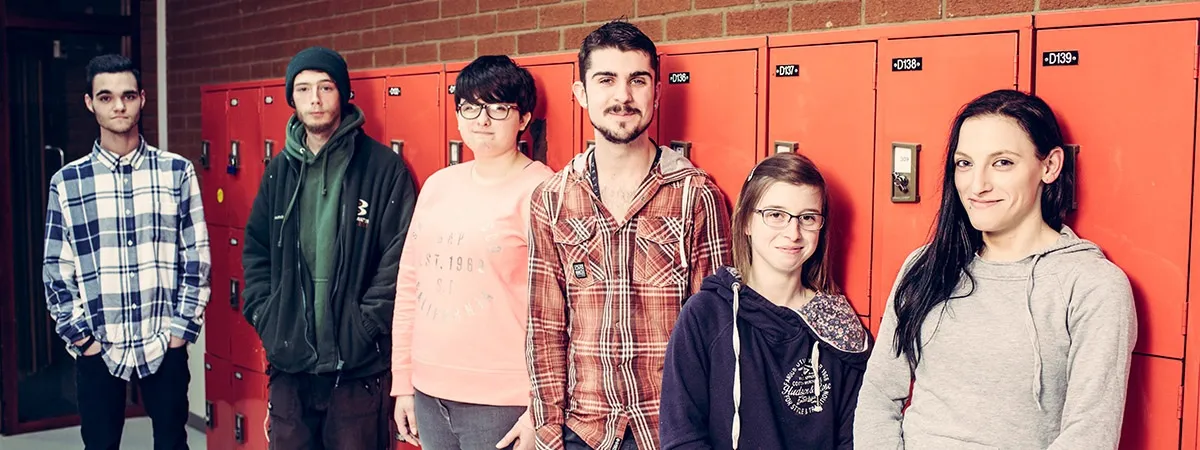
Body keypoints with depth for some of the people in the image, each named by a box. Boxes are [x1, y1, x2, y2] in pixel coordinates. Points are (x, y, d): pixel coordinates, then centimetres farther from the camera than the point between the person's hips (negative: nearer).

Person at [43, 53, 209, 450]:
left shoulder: (177, 172, 0)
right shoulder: (67, 181, 2)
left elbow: (197, 255, 1)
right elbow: (56, 268, 4)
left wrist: (183, 325, -3)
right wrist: (79, 335, -2)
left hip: (165, 343, 0)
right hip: (97, 347, 1)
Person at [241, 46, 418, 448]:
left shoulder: (384, 168, -6)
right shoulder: (279, 170, 10)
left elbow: (399, 260, -10)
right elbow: (255, 252, 15)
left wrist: (364, 327, -13)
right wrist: (265, 318, 3)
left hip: (358, 366, -4)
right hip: (288, 362, 5)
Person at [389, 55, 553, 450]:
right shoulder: (438, 185, 9)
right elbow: (409, 285, 12)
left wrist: (541, 408, -14)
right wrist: (402, 384, 12)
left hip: (500, 404, -5)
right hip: (428, 395, 6)